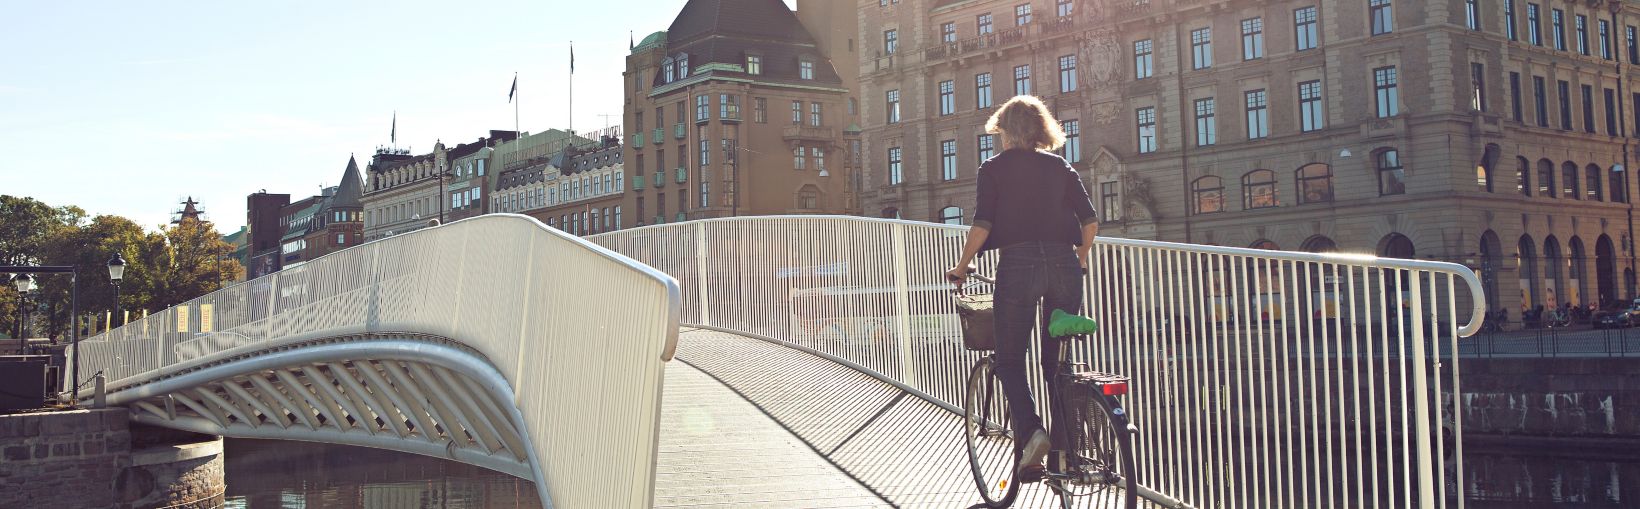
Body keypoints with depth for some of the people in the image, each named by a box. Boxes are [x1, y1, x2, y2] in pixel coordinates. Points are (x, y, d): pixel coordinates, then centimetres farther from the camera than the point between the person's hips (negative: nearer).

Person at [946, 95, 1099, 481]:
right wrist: (1079, 260, 24)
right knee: (1056, 360, 14)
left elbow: (982, 224, -5)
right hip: (1064, 265, 4)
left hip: (1018, 264, -4)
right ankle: (1064, 450, 12)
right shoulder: (1060, 167, 14)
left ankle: (1030, 431, -17)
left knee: (1009, 361, 6)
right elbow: (1090, 220, 8)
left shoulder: (995, 168, 5)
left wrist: (962, 267, 6)